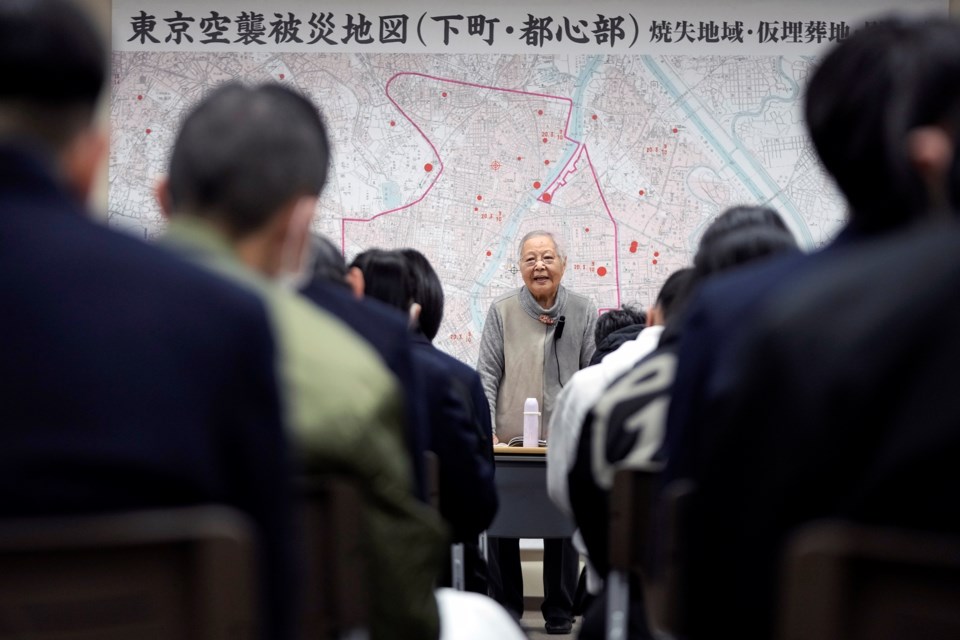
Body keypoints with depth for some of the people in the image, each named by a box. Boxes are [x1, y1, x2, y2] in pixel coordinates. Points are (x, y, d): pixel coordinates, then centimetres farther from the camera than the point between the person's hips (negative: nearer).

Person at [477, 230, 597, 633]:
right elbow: (487, 375, 1)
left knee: (563, 528, 6)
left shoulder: (584, 313, 4)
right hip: (509, 441, 0)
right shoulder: (502, 312, 2)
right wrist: (487, 431, -7)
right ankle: (505, 611, 15)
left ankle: (560, 612, 17)